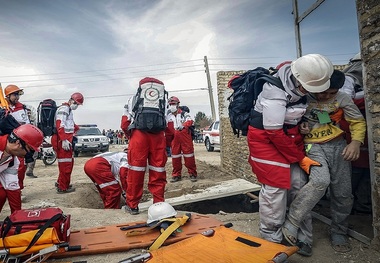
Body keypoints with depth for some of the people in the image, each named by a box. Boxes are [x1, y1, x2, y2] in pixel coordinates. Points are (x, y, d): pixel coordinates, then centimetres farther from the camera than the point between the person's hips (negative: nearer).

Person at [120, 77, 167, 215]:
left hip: (139, 133, -1)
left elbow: (124, 124, 13)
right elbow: (170, 127, 17)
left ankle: (132, 205, 15)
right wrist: (168, 144, 24)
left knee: (136, 170, 6)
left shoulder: (133, 99, 22)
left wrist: (131, 137, 27)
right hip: (158, 135, 1)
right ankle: (159, 203, 16)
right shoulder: (164, 100, 25)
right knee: (158, 170, 9)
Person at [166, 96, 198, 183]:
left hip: (185, 137, -4)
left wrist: (183, 125, -33)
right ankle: (176, 175, 17)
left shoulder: (184, 113, 3)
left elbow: (190, 121, -15)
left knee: (189, 155, -3)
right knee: (175, 156, 6)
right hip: (175, 138, 4)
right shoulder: (168, 116, 13)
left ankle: (192, 173, 7)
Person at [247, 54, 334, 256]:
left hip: (291, 133, 8)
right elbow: (275, 133, -23)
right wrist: (301, 159, -13)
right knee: (275, 187, -9)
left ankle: (302, 237, 19)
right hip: (266, 137, -7)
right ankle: (271, 240, 10)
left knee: (298, 184, 4)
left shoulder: (301, 81, -5)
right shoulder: (275, 93, -29)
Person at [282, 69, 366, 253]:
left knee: (342, 193, 1)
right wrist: (299, 128, -14)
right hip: (313, 146, -4)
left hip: (338, 146, 4)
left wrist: (356, 142, -11)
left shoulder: (342, 98, 3)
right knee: (320, 181, -30)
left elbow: (358, 121, 7)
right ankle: (291, 223, -18)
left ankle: (338, 232, 25)